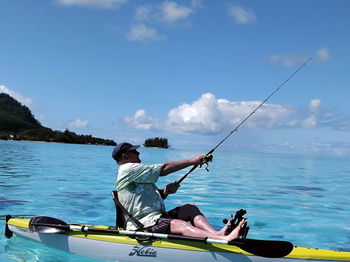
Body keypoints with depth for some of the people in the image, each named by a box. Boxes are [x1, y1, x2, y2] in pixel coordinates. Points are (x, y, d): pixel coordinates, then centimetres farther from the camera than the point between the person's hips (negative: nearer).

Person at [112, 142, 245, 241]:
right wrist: (192, 161, -8)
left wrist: (165, 191, 1)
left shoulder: (136, 173, 24)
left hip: (157, 217, 11)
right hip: (144, 225, -11)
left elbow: (155, 196, 25)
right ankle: (225, 239, -50)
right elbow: (163, 169, -14)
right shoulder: (128, 169, -9)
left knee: (189, 208, -3)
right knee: (180, 224, -32)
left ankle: (216, 233, -28)